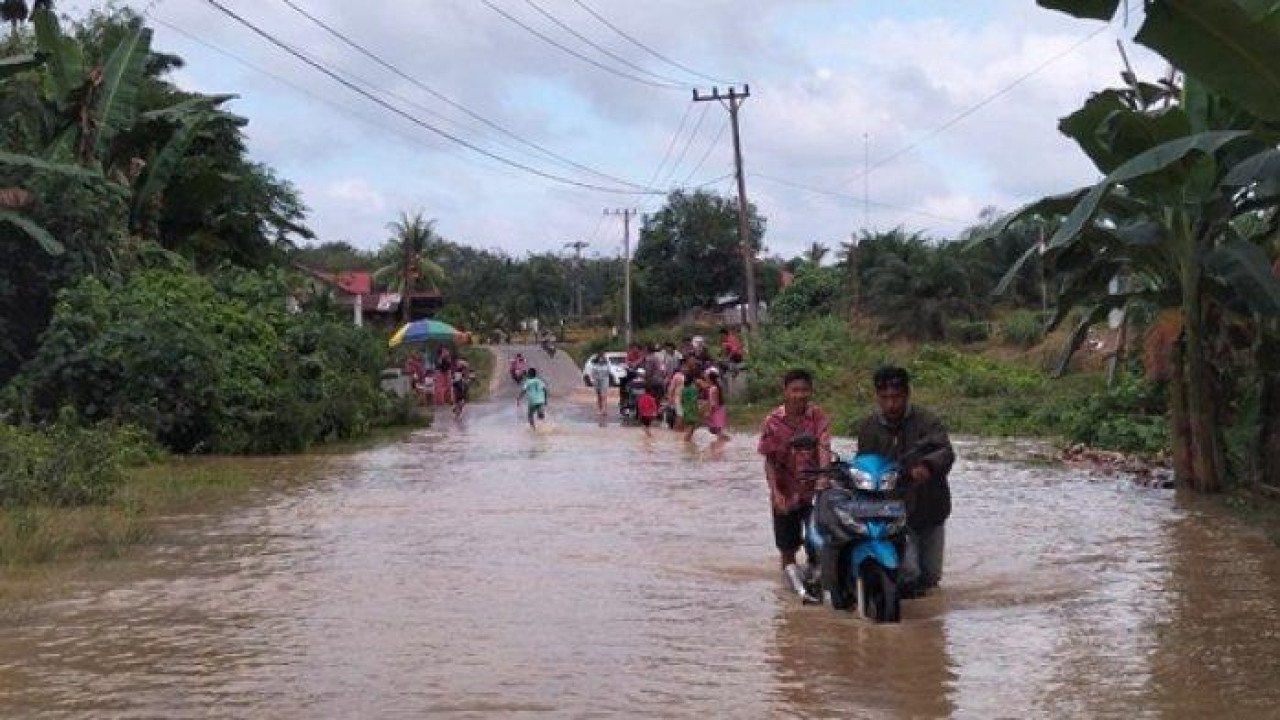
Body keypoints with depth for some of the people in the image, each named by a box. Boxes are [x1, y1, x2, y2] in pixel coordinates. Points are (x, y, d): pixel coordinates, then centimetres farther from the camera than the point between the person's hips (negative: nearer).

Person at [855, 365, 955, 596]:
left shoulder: (926, 420, -9)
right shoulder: (869, 427, 0)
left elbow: (946, 453, -25)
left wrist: (927, 465, -46)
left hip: (930, 508, 1)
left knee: (930, 577, 14)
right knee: (908, 574, -18)